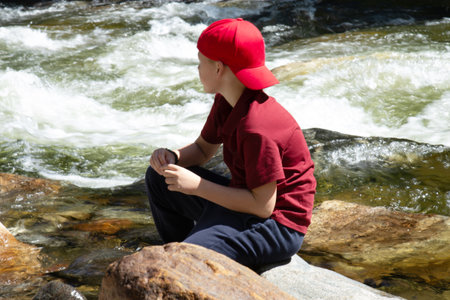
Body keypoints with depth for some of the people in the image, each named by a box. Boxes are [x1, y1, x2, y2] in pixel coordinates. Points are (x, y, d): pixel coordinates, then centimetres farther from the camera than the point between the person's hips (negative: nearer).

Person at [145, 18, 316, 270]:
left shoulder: (257, 128, -28)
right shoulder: (226, 103, 2)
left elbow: (263, 206, -26)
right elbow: (203, 149, 17)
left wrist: (197, 186, -24)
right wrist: (171, 157, -6)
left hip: (277, 227, -10)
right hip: (245, 201, 10)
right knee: (158, 178, 14)